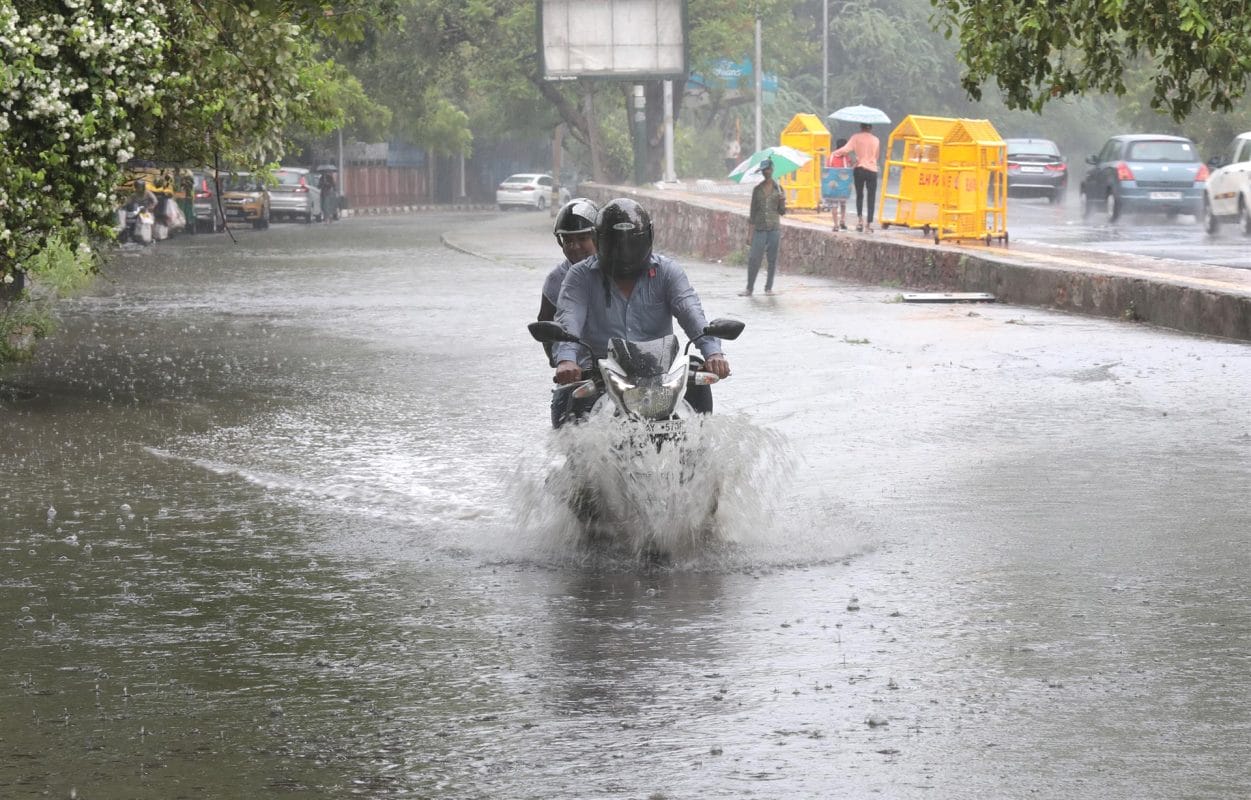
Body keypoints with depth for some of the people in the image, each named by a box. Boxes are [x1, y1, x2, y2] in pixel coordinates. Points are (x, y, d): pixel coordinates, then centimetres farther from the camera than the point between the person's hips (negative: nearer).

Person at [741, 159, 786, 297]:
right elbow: (753, 211, 8)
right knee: (754, 259, -7)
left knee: (772, 259, 3)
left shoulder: (778, 188, 5)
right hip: (760, 228, 0)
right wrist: (750, 232, 4)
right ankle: (749, 288, -2)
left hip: (774, 228, 0)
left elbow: (782, 212, 7)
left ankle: (769, 287, 13)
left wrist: (782, 201, -15)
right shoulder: (757, 189, 6)